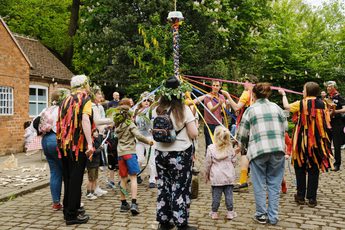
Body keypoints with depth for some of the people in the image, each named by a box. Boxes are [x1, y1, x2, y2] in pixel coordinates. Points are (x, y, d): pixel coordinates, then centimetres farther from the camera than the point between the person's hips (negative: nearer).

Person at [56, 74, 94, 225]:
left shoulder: (66, 100, 16)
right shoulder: (85, 98, -4)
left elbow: (61, 122, 14)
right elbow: (85, 119, -20)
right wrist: (90, 143, -24)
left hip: (64, 144, 7)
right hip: (78, 144, -7)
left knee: (68, 178, 16)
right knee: (76, 179, -1)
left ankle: (69, 208, 26)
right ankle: (72, 215, 4)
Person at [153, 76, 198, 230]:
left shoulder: (156, 110, 0)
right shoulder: (184, 109, -13)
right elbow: (194, 134, -13)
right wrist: (193, 124, 6)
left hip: (160, 153, 4)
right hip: (181, 154, -4)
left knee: (163, 187, 14)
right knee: (180, 188, 6)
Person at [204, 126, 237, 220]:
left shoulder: (211, 148, -7)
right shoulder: (230, 148, 1)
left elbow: (208, 163, -1)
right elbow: (233, 161, 8)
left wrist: (207, 174, 10)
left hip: (216, 177, -2)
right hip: (229, 176, 2)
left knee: (216, 195, 6)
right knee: (229, 194, 7)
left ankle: (214, 212, 14)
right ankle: (230, 212, 14)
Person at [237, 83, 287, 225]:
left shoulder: (250, 110, 4)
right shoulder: (276, 107, 12)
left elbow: (243, 133, 5)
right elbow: (285, 127, 13)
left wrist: (241, 147, 23)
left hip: (258, 150, -3)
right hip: (278, 149, 3)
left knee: (259, 184, 8)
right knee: (274, 183, 9)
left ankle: (261, 215, 17)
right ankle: (273, 217, 15)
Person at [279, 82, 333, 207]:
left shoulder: (301, 103, -7)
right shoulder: (322, 104, 0)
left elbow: (287, 106, 8)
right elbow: (327, 123, 2)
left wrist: (283, 94, 24)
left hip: (303, 140, -2)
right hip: (318, 141, 2)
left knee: (300, 168, 12)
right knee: (314, 169, 8)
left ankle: (301, 196, 16)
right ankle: (312, 198, 10)